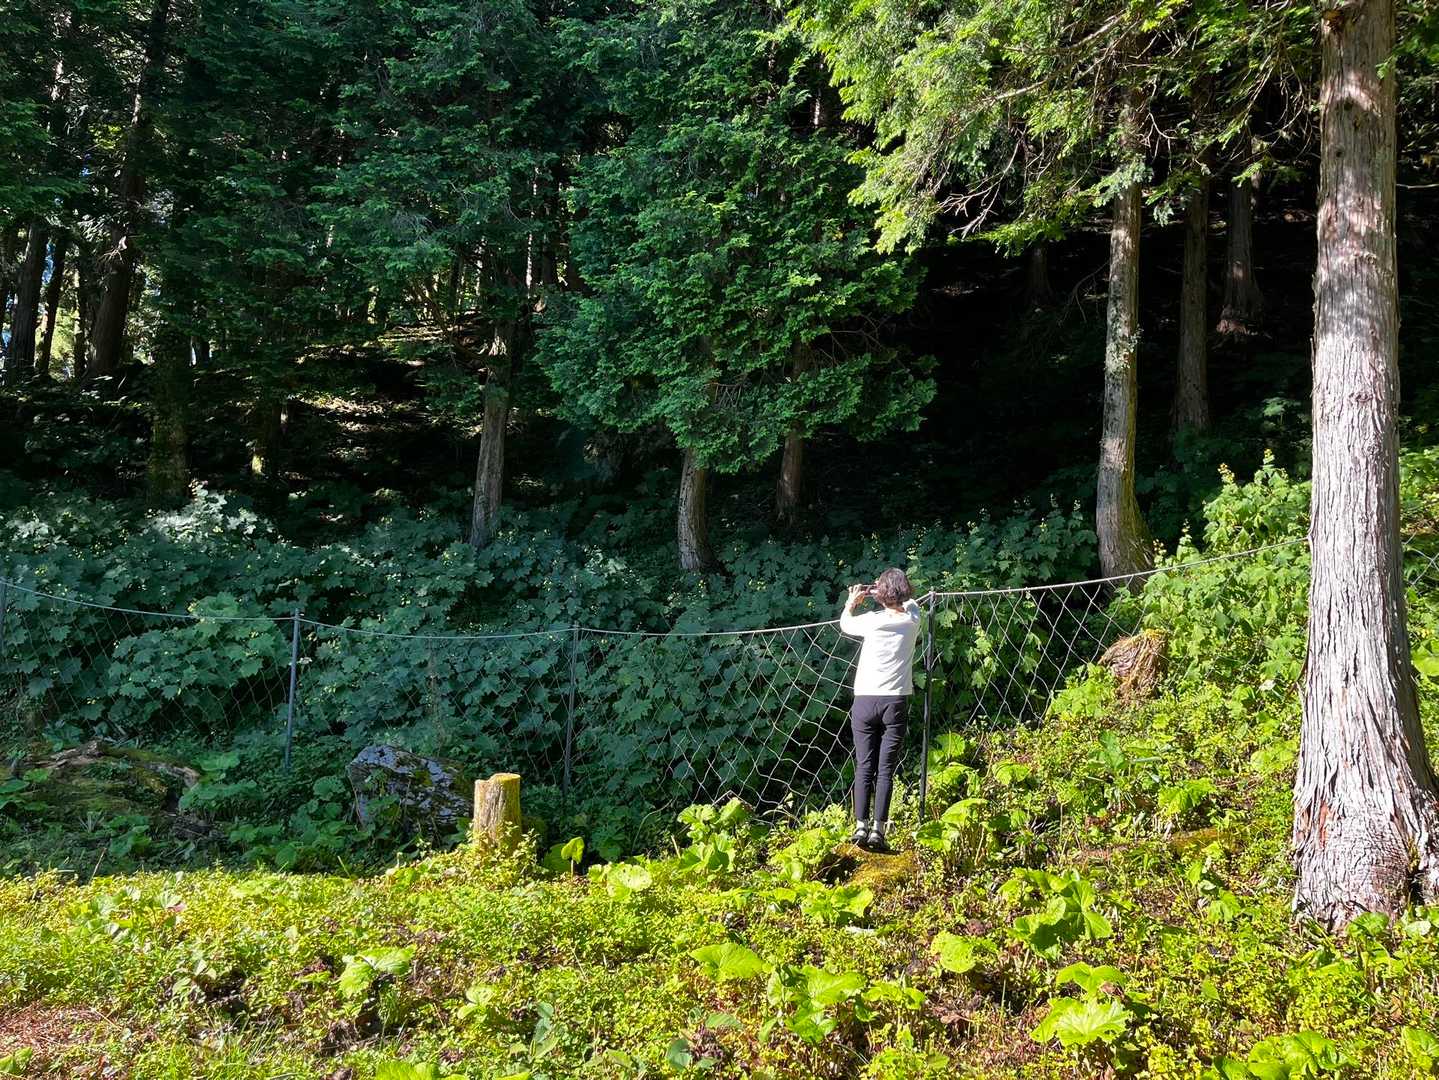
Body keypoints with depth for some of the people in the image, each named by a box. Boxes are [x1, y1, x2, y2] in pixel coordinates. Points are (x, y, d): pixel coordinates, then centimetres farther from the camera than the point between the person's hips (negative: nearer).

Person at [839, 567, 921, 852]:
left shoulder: (874, 620, -7)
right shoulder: (912, 619, -1)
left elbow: (844, 624, 15)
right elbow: (909, 600, 25)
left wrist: (852, 601, 29)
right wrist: (895, 586, 24)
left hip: (865, 701, -1)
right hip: (895, 702, 1)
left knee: (864, 768, 6)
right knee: (885, 770, 2)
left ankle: (861, 826, -1)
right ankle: (878, 830, -4)